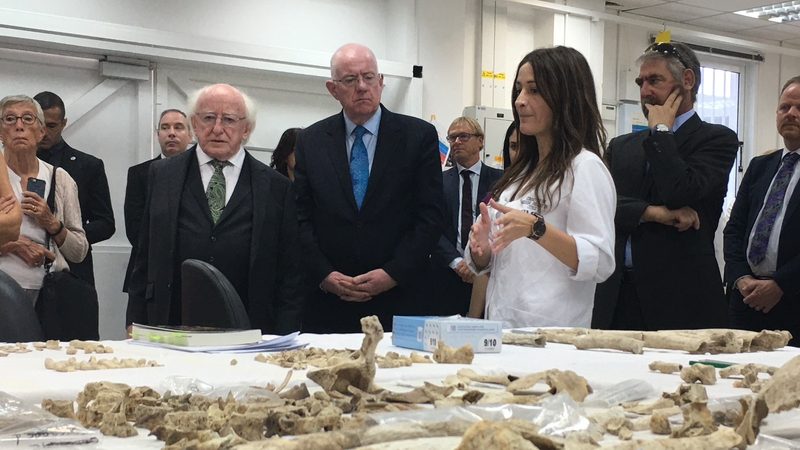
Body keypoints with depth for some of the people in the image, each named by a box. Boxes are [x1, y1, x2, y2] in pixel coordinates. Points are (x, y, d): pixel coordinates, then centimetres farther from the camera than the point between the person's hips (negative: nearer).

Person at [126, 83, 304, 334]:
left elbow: (290, 276, 4)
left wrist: (283, 344, -2)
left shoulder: (277, 188, 5)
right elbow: (144, 261, 12)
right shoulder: (162, 175, 10)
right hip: (171, 333, 1)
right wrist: (135, 324, 6)